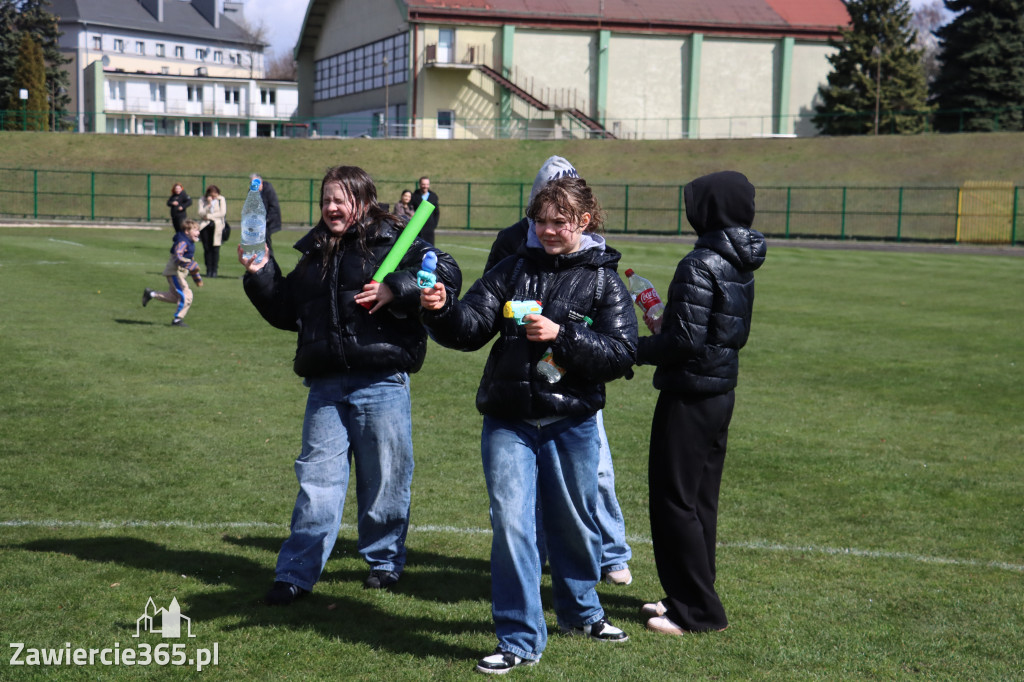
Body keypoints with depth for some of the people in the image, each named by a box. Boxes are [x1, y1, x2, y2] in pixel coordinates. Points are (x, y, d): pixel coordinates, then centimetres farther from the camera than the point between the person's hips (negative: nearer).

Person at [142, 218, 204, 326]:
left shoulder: (190, 244, 16)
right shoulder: (182, 242, -16)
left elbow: (191, 260, 25)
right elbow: (178, 256, -31)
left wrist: (197, 278, 27)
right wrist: (191, 265, -38)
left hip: (180, 273, 10)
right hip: (174, 272, -10)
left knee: (174, 296, 18)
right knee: (186, 296, -13)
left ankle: (150, 294, 28)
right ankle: (177, 320, -4)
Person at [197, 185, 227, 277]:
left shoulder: (221, 199, 4)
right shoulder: (202, 200, 7)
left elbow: (222, 213, -5)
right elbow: (201, 213, -3)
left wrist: (209, 216, -5)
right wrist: (208, 205, -15)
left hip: (217, 226, -2)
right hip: (205, 226, 2)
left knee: (215, 248, -7)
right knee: (206, 248, -2)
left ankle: (214, 270, -2)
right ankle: (208, 270, 3)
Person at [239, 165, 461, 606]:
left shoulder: (393, 241, -1)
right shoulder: (315, 253, 18)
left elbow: (447, 274, -10)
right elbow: (287, 313, 25)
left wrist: (394, 290, -18)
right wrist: (261, 275, 12)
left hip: (381, 383, -4)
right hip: (325, 386, 4)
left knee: (384, 478, 7)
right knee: (317, 478, 4)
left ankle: (384, 560, 26)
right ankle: (295, 574, 8)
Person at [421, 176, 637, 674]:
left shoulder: (604, 281, -1)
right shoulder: (513, 270, 5)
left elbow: (621, 353, -10)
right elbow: (470, 329, 0)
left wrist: (561, 335, -21)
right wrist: (442, 311, -21)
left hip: (572, 423, 0)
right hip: (509, 423, 1)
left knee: (574, 523, 16)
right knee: (511, 525, -6)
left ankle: (580, 611, 41)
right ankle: (520, 640, 5)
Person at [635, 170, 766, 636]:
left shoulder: (701, 265, -19)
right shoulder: (740, 266, 9)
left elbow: (686, 340, -22)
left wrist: (639, 350, -9)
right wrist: (665, 329, 17)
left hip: (690, 397, -9)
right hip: (721, 393, 9)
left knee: (673, 501, 0)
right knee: (700, 501, 16)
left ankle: (697, 611, 6)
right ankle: (693, 598, 26)